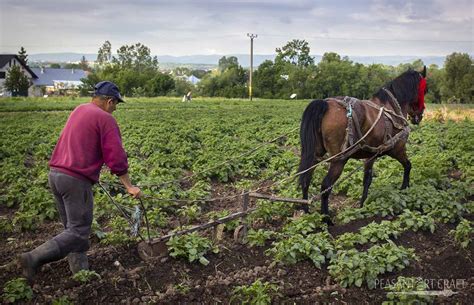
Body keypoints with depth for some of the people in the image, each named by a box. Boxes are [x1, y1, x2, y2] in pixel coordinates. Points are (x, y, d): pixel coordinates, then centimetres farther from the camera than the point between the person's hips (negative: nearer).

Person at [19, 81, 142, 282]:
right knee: (78, 231, -2)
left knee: (72, 226, 17)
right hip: (76, 180, -9)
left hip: (55, 173, 9)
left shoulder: (79, 110, 16)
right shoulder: (106, 119, -8)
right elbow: (116, 158, -12)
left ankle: (80, 271, 23)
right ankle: (34, 259, -10)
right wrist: (129, 186, -7)